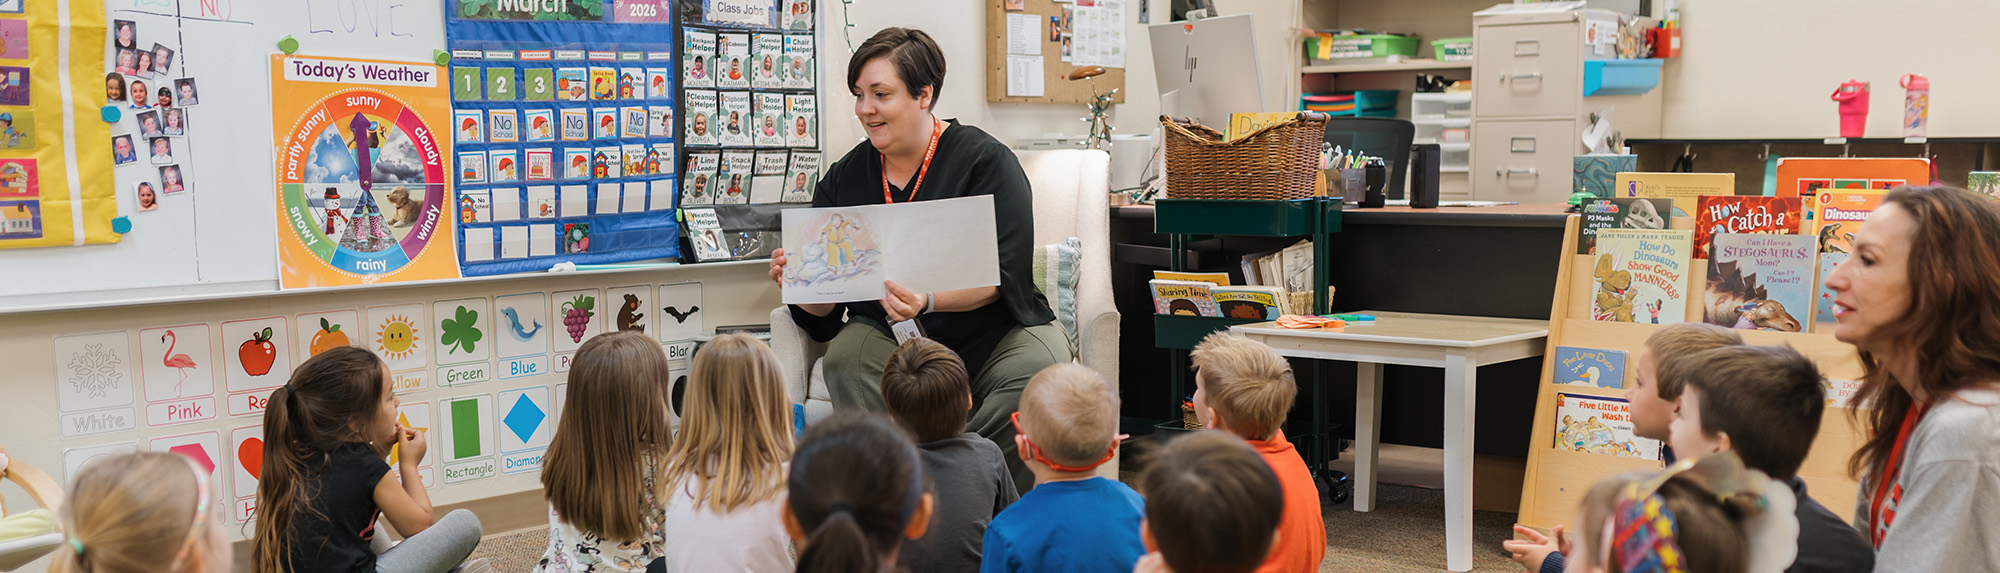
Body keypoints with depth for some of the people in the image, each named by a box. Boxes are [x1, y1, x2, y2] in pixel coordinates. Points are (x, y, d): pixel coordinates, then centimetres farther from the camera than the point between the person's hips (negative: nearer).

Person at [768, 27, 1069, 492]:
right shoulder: (844, 178, 8)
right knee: (845, 357, -28)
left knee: (1041, 366, -31)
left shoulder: (986, 160, -4)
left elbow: (1002, 277, -15)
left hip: (987, 328, -2)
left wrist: (927, 301, -32)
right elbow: (824, 309, 6)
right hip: (887, 335, 3)